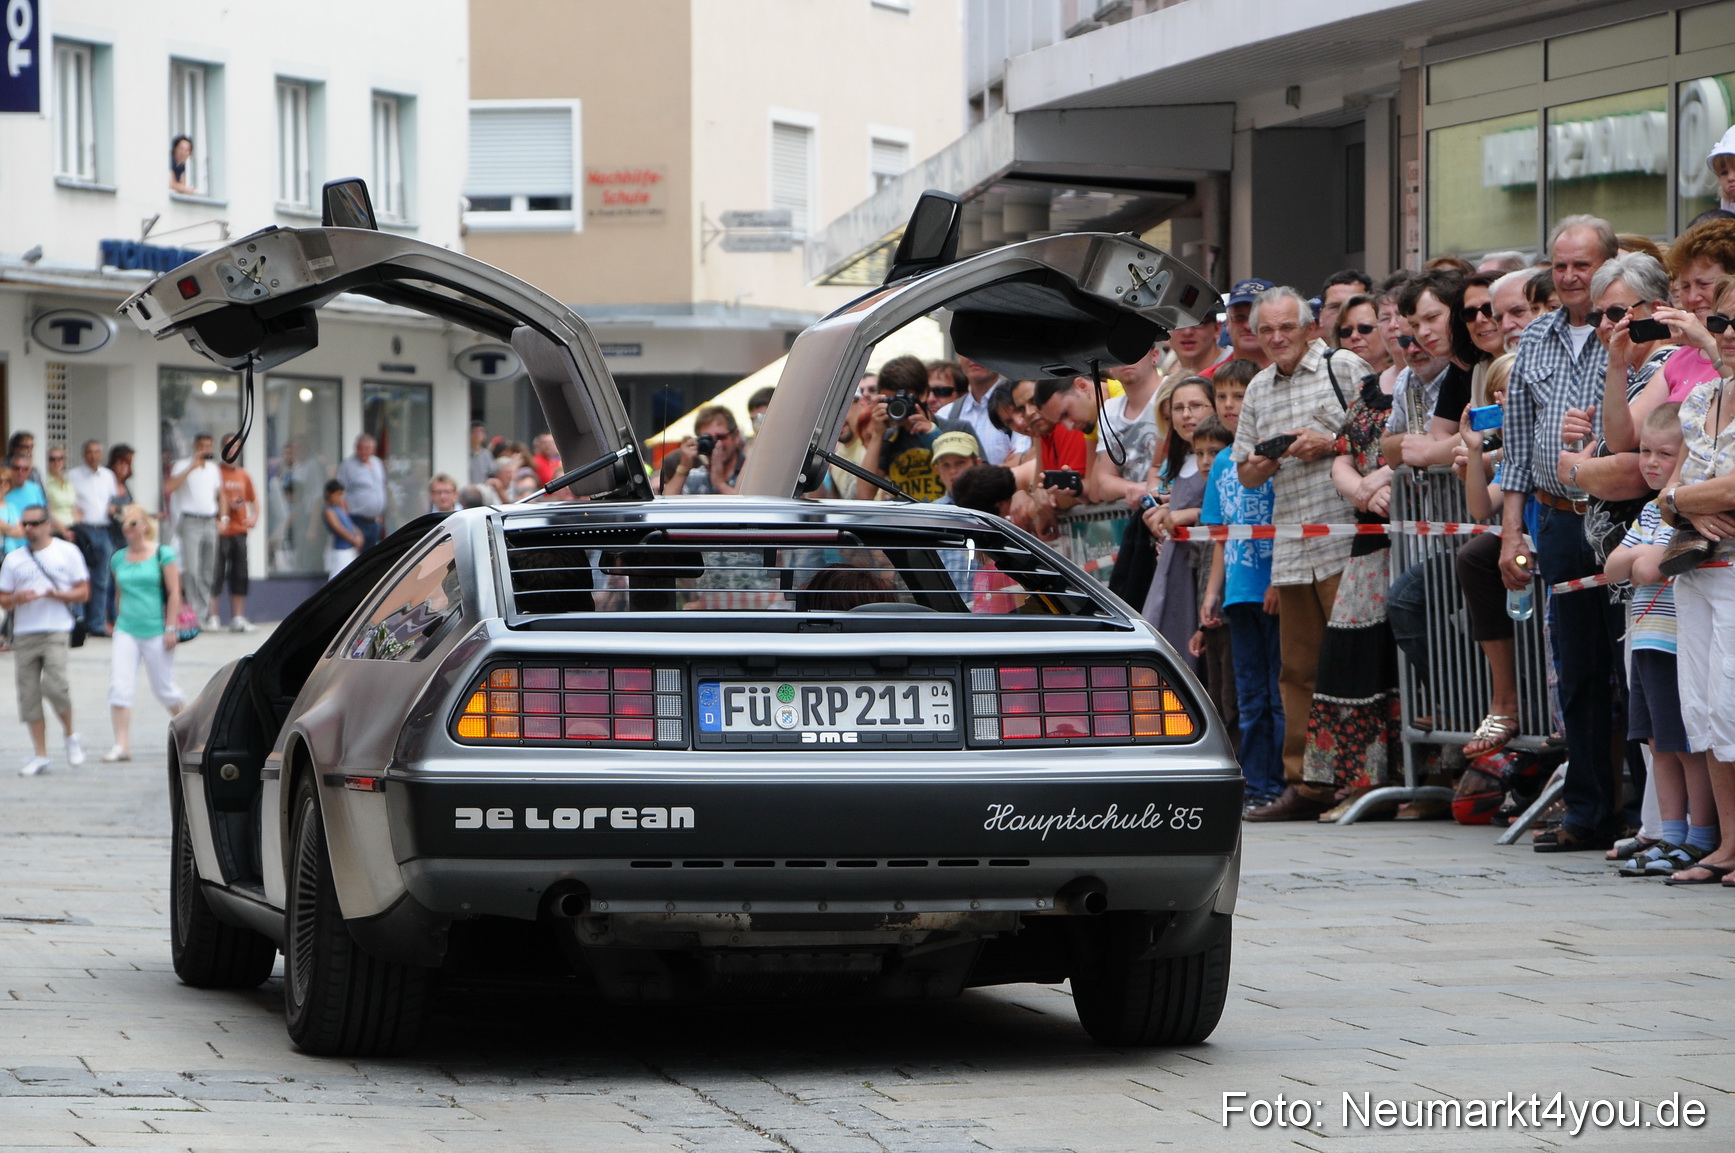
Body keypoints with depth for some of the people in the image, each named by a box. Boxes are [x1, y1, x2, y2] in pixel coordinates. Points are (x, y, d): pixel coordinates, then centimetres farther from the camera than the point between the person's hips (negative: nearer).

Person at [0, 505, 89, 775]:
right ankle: (40, 754, 8)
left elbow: (83, 592, 3)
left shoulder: (67, 552, 5)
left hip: (56, 631, -4)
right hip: (24, 633, 4)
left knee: (54, 684, -20)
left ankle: (70, 734, 6)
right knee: (28, 693, 0)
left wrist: (53, 594, -13)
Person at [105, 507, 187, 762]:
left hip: (155, 631, -4)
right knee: (118, 688, -11)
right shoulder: (118, 559, 8)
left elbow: (174, 593, -6)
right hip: (126, 631, 4)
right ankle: (122, 745, -12)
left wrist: (170, 628, -11)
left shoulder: (163, 555, -4)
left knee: (164, 688, 7)